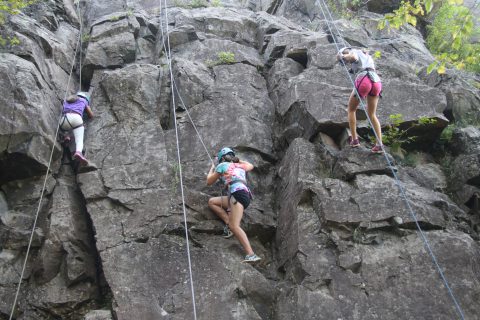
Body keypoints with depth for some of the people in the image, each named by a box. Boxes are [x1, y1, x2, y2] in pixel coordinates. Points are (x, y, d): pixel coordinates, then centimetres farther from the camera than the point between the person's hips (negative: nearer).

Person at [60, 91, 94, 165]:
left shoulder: (66, 101, 37)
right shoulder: (83, 101, 30)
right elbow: (91, 115, 33)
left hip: (64, 120, 3)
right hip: (76, 118, -3)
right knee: (79, 140, -18)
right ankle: (78, 152, -50)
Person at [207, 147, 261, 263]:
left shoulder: (222, 165, 12)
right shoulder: (240, 166, 28)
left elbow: (209, 182, 23)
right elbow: (250, 166, 53)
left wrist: (211, 170, 42)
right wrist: (238, 160, 63)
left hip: (238, 193, -8)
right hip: (245, 194, 8)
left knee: (234, 226, -20)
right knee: (212, 202, 17)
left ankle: (251, 254, -34)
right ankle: (228, 222, -1)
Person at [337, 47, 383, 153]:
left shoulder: (354, 51, 14)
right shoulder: (368, 56, 37)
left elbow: (353, 57, -11)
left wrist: (343, 57, 8)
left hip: (363, 81, -6)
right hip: (376, 82, 6)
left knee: (351, 109, 18)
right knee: (372, 115, 15)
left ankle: (354, 139, 15)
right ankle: (379, 144, 0)